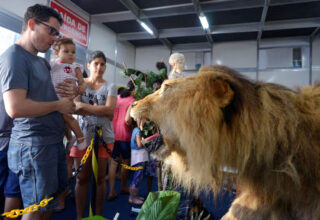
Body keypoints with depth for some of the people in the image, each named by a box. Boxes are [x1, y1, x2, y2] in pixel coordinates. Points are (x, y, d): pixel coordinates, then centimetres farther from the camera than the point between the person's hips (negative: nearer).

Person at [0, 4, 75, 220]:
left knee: (50, 202, 21)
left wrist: (69, 94, 4)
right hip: (34, 144, -9)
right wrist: (58, 105, -13)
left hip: (54, 141, 9)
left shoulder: (42, 62, 15)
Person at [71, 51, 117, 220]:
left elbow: (110, 110, -10)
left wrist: (84, 106, -11)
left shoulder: (110, 87, 5)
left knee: (100, 178, 7)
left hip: (104, 137, 0)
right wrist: (102, 111, -17)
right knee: (82, 178, 7)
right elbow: (75, 107, -8)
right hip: (82, 135, 0)